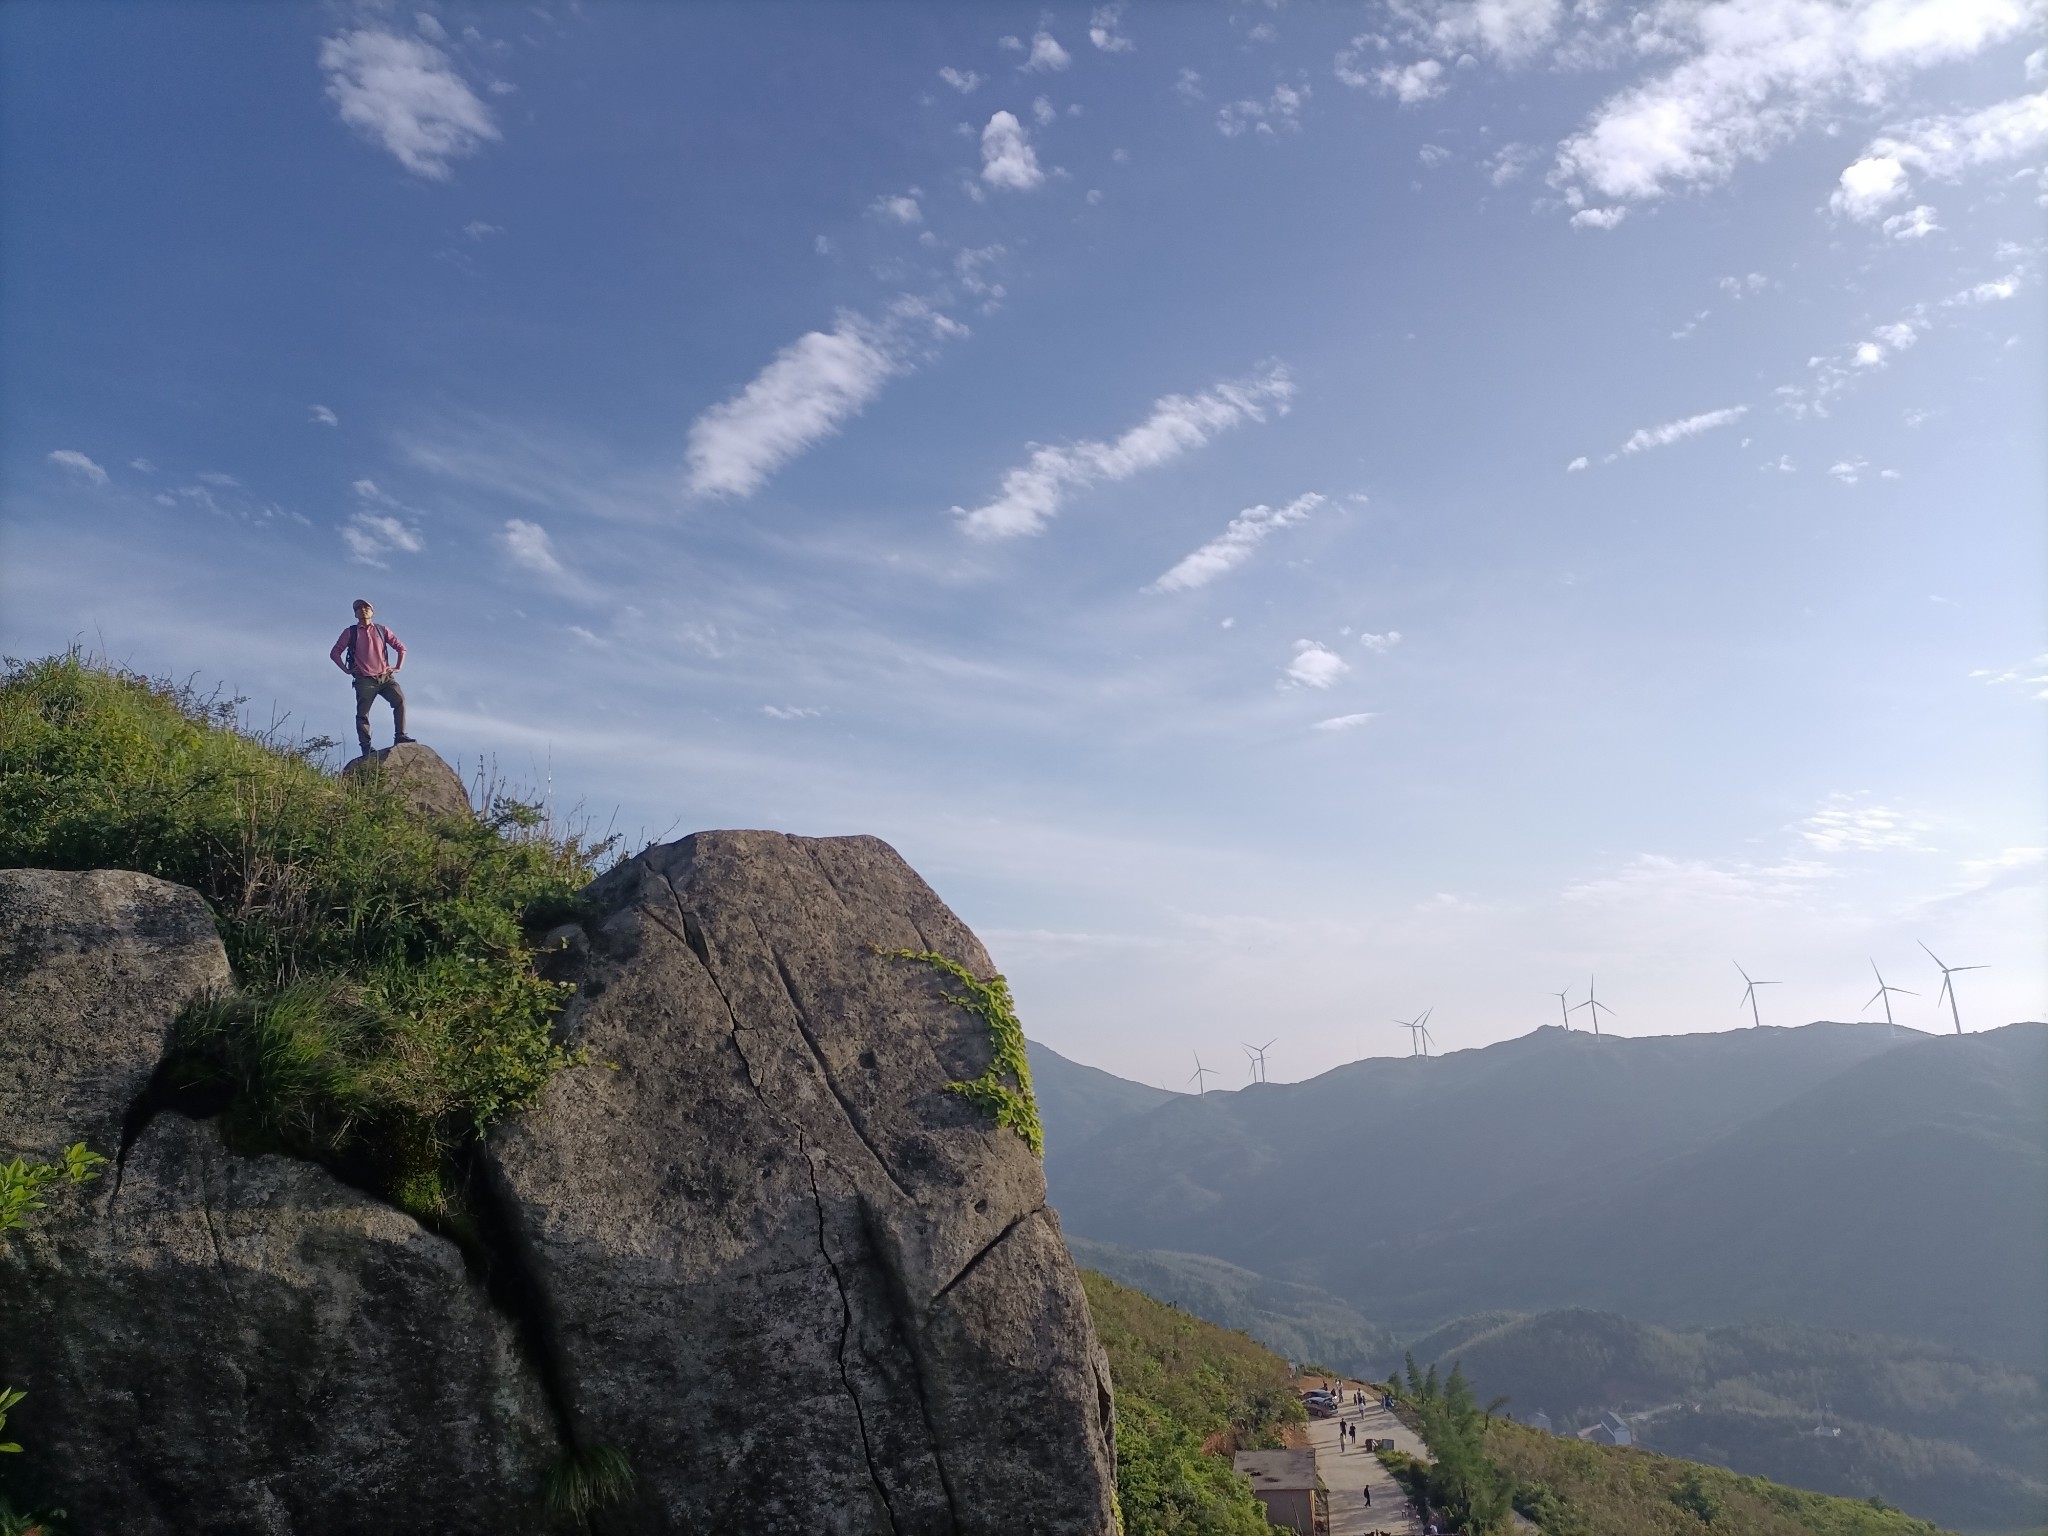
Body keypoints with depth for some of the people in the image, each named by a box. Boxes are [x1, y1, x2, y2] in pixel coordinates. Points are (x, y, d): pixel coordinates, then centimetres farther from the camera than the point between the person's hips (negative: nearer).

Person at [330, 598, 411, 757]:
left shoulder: (381, 630, 15)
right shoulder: (350, 632, 10)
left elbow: (401, 647, 17)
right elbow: (334, 653, 11)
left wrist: (398, 667, 7)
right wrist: (347, 670, 2)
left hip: (385, 677, 1)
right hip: (365, 680, -1)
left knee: (400, 700, -21)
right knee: (362, 714, -5)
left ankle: (400, 736, -21)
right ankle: (366, 748, -4)